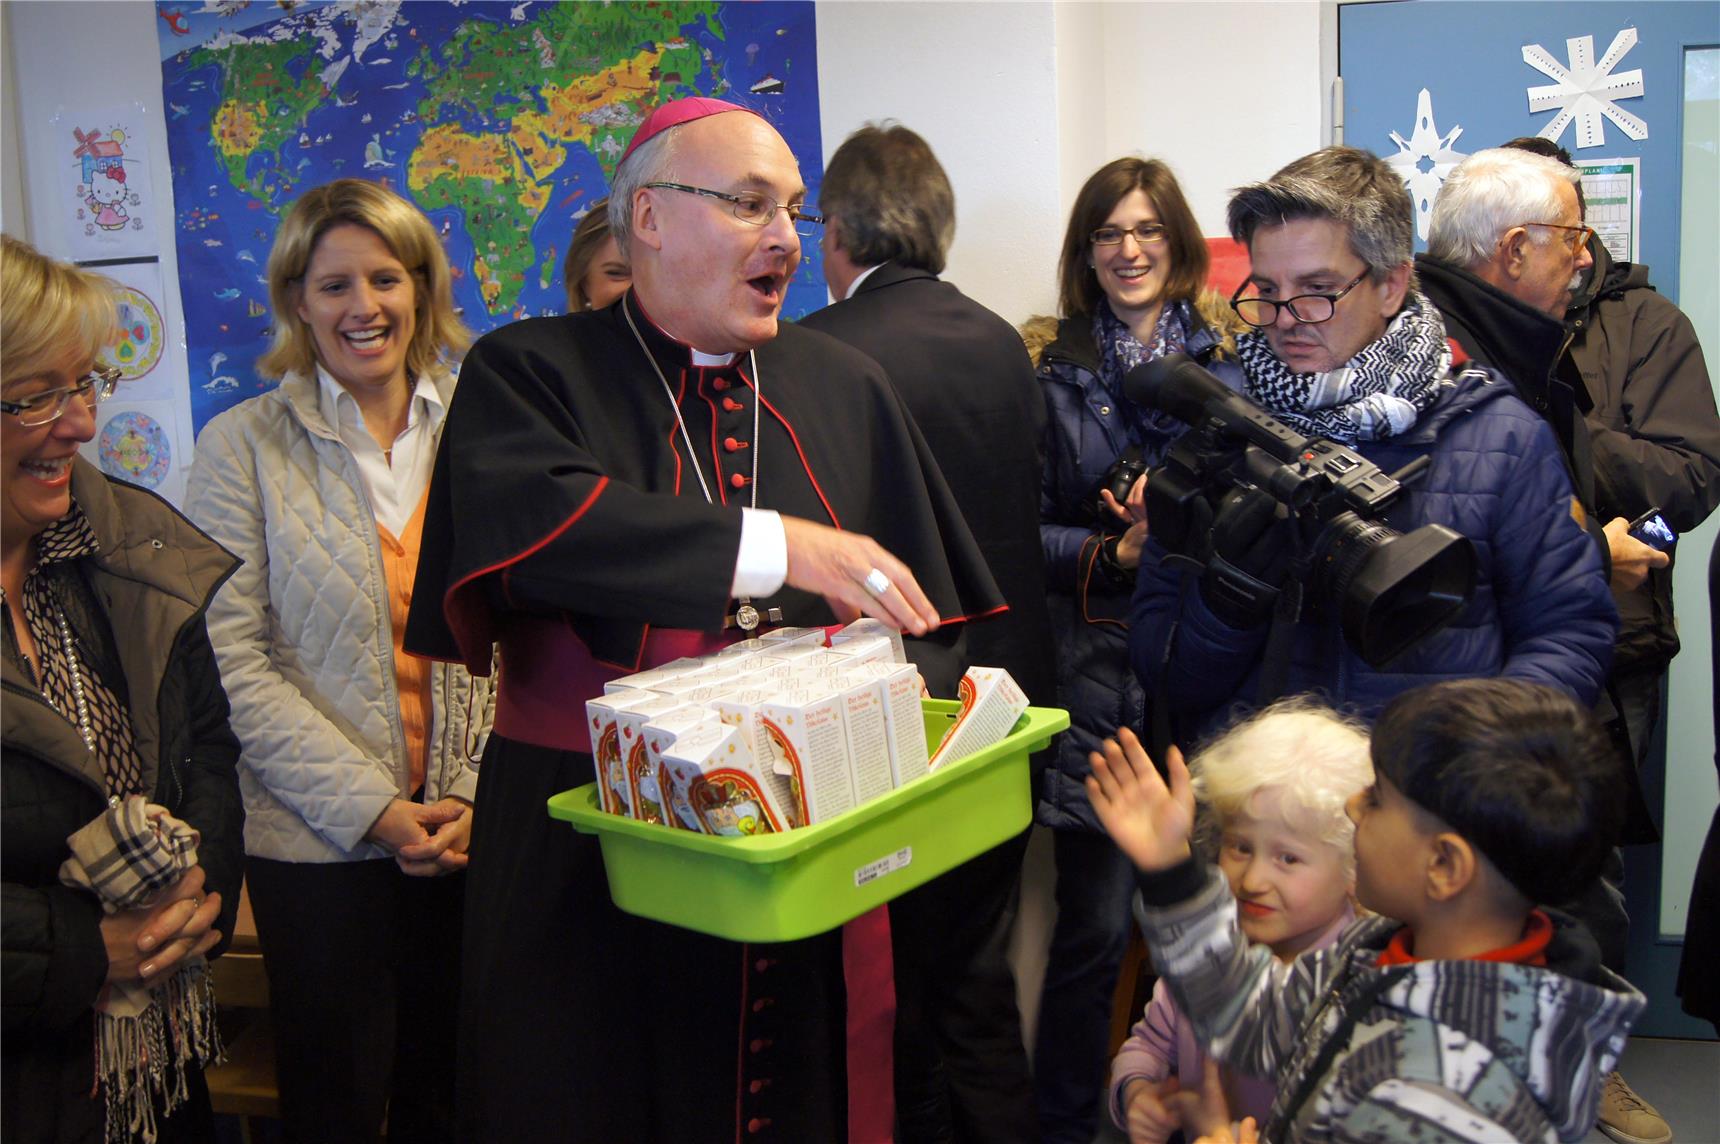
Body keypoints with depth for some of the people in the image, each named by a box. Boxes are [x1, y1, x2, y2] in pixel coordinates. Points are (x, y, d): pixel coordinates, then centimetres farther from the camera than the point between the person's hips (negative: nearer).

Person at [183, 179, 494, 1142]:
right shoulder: (244, 446, -2)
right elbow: (232, 659, -8)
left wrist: (475, 793, -8)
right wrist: (371, 806, -13)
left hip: (474, 827, 2)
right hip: (320, 840, -1)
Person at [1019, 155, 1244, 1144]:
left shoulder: (1233, 357, 8)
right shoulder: (1048, 365, 5)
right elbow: (1022, 532, 2)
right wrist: (1115, 554, -13)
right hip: (1097, 664, -2)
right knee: (1098, 920, -3)